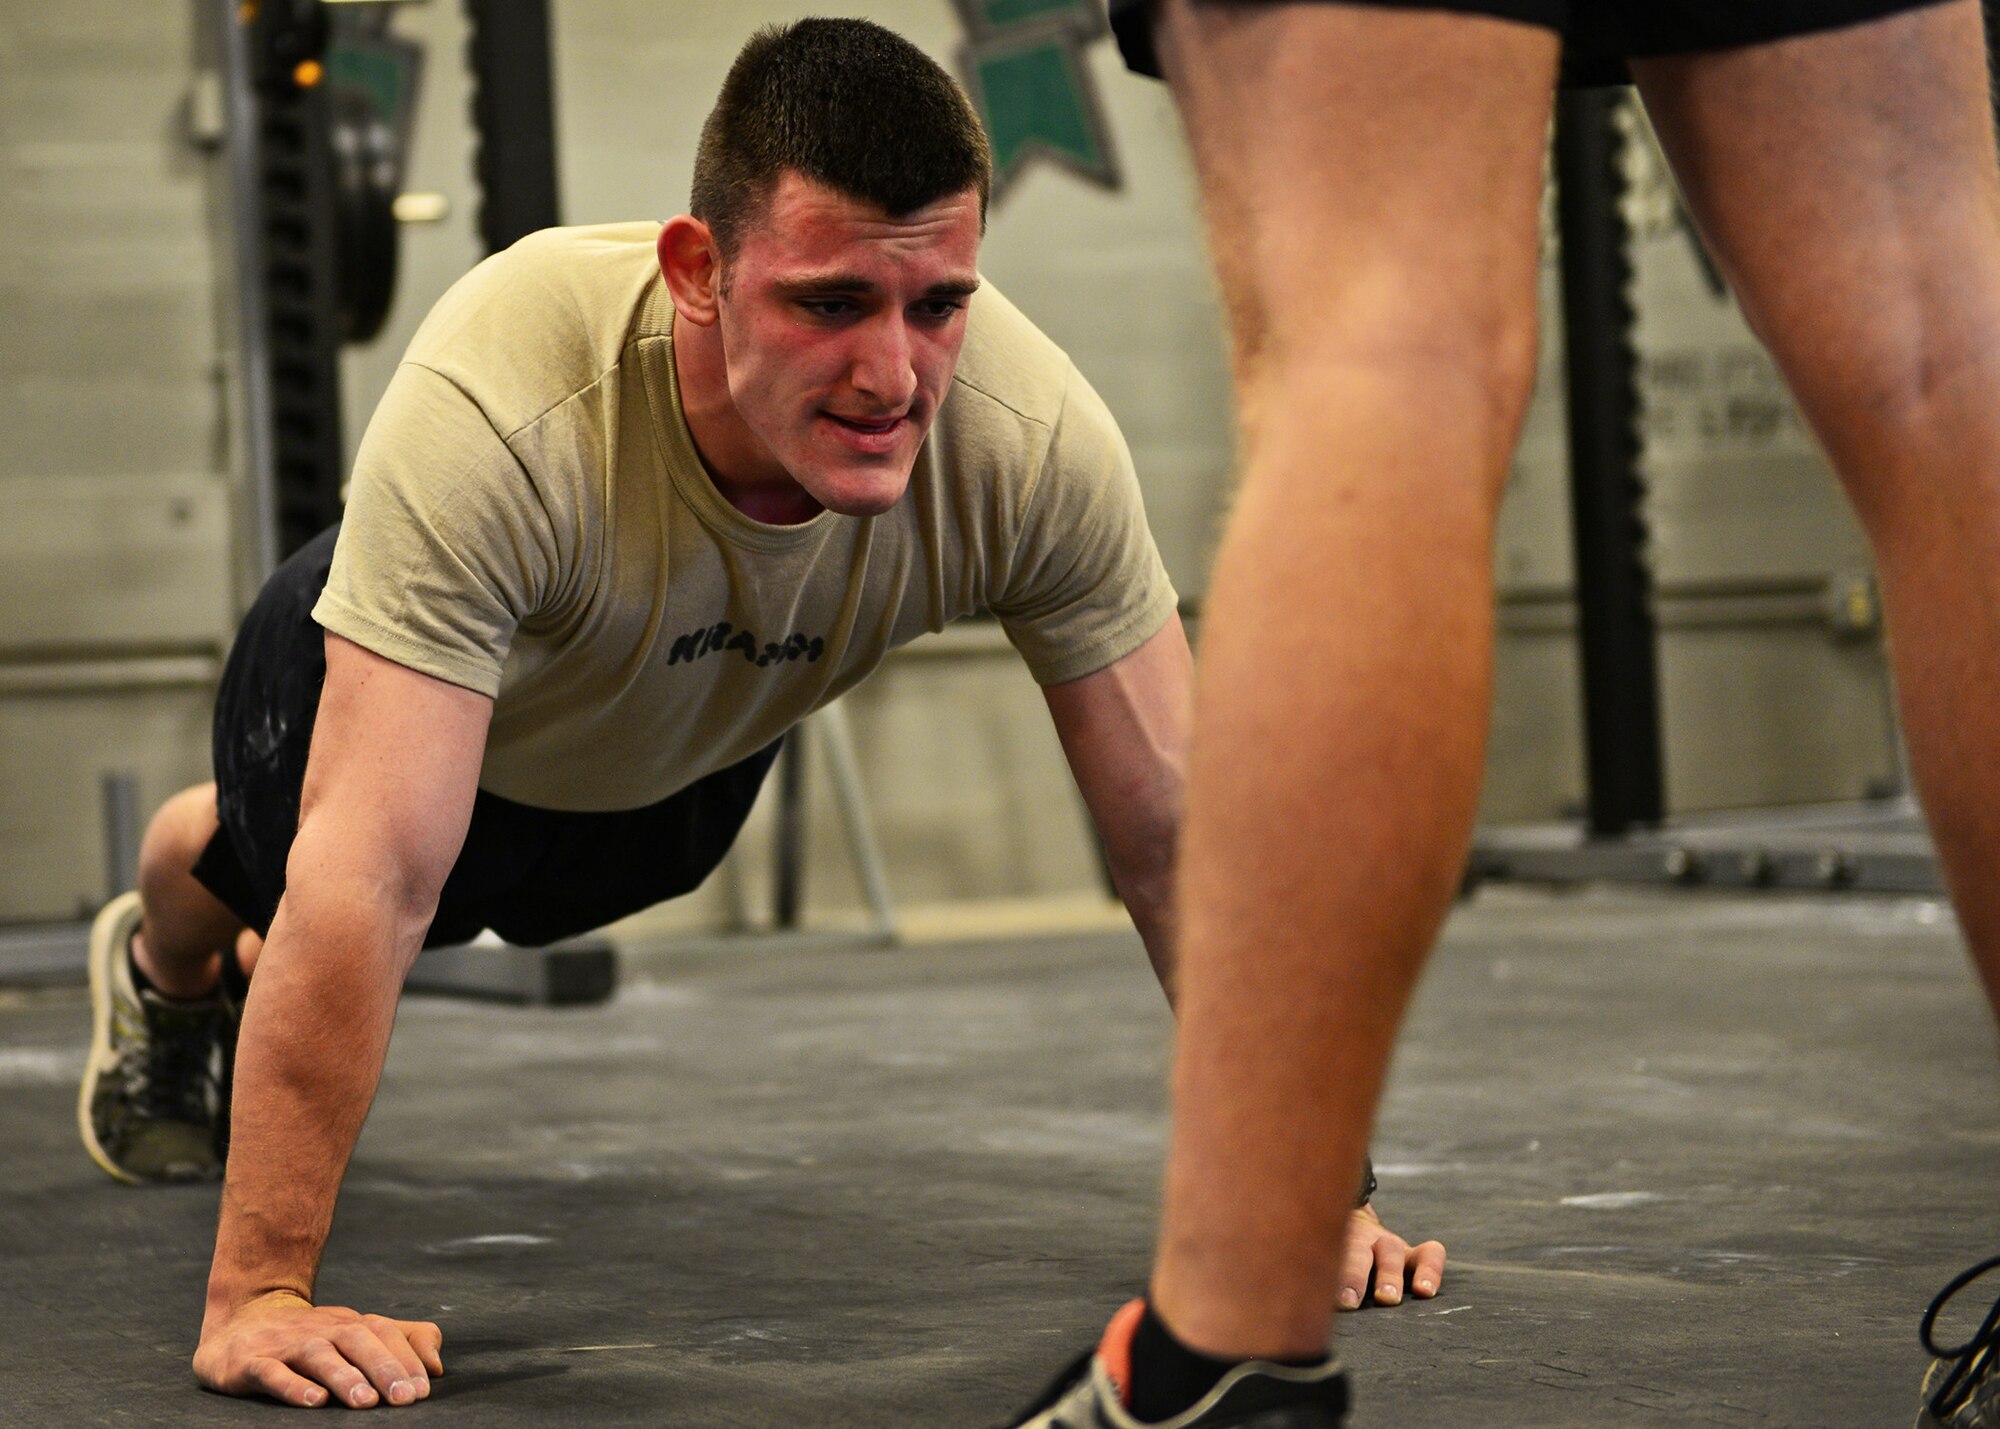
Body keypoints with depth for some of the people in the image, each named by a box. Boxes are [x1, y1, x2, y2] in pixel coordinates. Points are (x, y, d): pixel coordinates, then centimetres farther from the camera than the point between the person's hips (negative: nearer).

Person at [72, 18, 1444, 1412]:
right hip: (389, 685, -3)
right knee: (250, 868, 29)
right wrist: (260, 1294, -50)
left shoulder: (1036, 440, -41)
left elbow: (1175, 826, -29)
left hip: (690, 747, 4)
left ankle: (264, 993, 68)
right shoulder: (501, 411, -50)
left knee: (511, 898, 34)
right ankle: (166, 975, 67)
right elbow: (378, 876, -50)